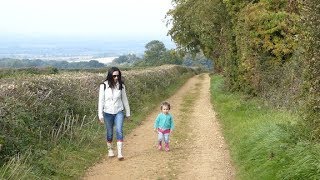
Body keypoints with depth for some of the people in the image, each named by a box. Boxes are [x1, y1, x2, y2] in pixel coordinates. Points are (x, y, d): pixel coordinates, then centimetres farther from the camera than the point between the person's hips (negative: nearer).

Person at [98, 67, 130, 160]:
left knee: (119, 131, -15)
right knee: (109, 133, 11)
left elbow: (124, 99, 7)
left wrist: (128, 113, 12)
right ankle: (110, 149, 33)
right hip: (108, 113, -1)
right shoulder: (104, 86, -10)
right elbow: (101, 101, -7)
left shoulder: (121, 85, -3)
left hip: (119, 112, 1)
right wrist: (100, 115, -10)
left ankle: (120, 153, -15)